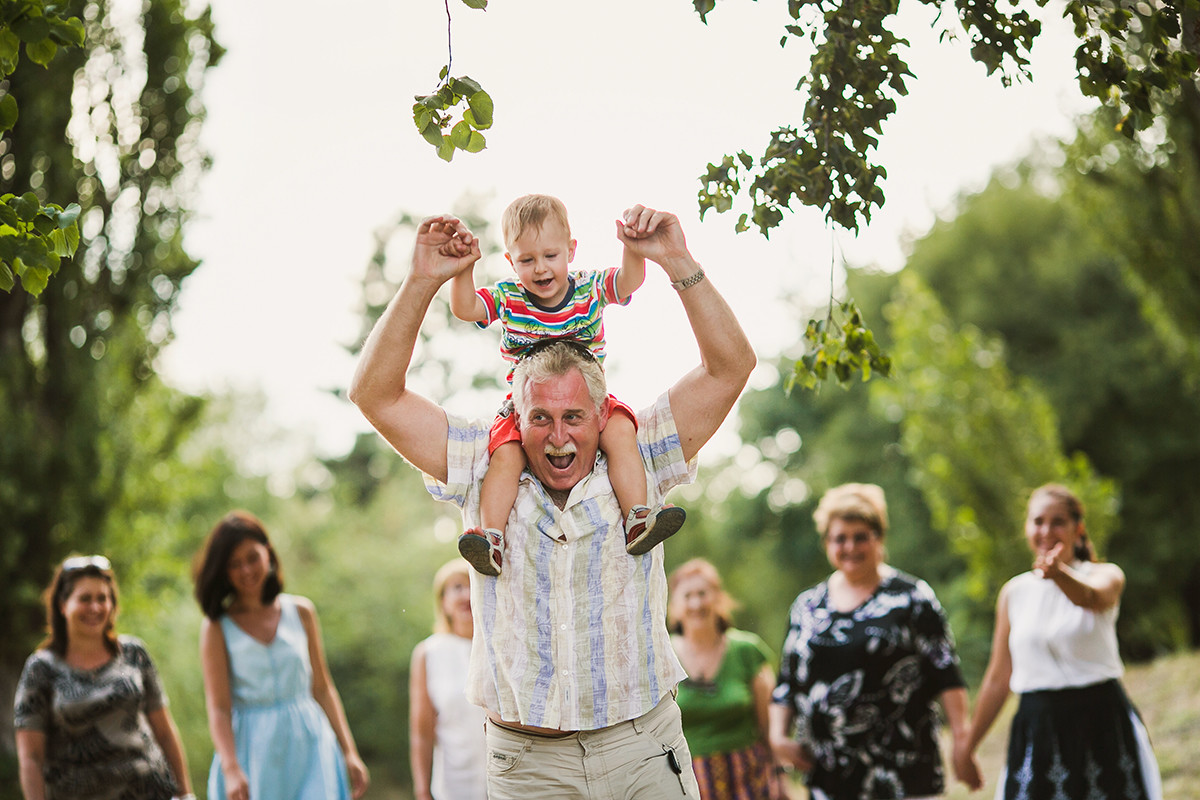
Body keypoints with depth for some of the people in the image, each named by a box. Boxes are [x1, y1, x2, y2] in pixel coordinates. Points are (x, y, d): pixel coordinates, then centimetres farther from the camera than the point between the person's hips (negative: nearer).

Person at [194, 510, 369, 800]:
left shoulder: (300, 611, 8)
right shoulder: (216, 627, -1)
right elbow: (218, 707, -8)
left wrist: (349, 753, 10)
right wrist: (231, 770, -20)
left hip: (308, 746, 2)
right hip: (251, 752, -1)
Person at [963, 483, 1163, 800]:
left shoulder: (1105, 575, 0)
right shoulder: (1014, 593, 9)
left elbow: (1091, 597, -27)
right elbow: (998, 679, 14)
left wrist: (1059, 573, -49)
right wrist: (967, 747, 16)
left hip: (1100, 724, -2)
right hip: (1038, 733, 2)